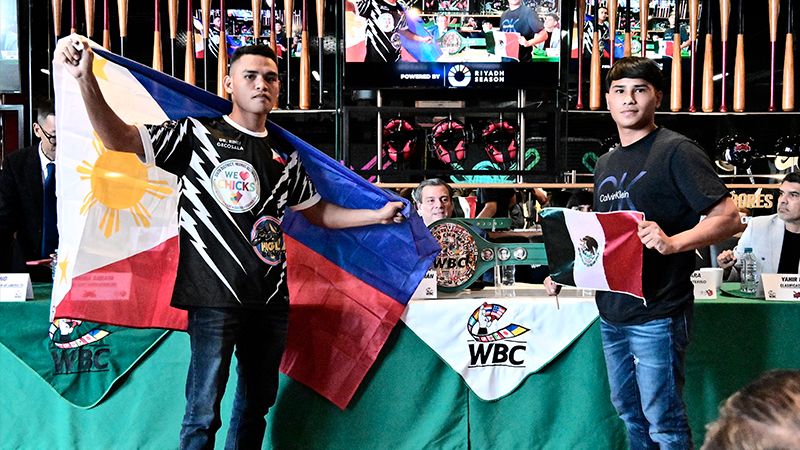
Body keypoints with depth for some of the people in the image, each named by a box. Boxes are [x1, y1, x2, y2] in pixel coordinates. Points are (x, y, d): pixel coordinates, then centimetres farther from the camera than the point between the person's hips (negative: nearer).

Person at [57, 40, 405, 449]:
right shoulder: (198, 135, 1)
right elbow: (117, 138, -7)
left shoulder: (284, 156, 17)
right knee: (203, 413, -5)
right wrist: (85, 79, -21)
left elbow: (320, 213, 28)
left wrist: (379, 215, 21)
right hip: (215, 297, -5)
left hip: (271, 299, 6)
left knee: (256, 404, 14)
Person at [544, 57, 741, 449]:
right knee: (628, 412, 18)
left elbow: (728, 218, -15)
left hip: (657, 313, -8)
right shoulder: (606, 164, 15)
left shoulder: (677, 151, -8)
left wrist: (673, 243, -30)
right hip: (612, 312, 8)